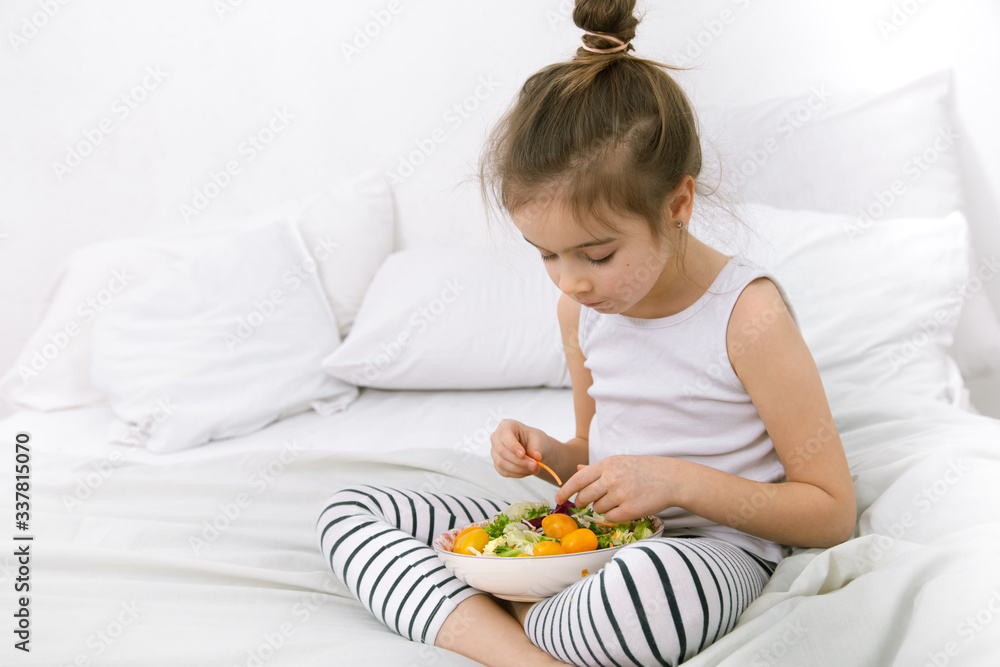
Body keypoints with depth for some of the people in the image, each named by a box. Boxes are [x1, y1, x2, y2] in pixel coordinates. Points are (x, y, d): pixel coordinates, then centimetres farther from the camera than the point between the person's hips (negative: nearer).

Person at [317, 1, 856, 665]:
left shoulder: (748, 316, -17)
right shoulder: (583, 308, 2)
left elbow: (833, 512, -12)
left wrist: (677, 480, -22)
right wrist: (547, 454, -6)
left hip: (708, 548, -6)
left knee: (645, 584, -47)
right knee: (348, 513, -2)